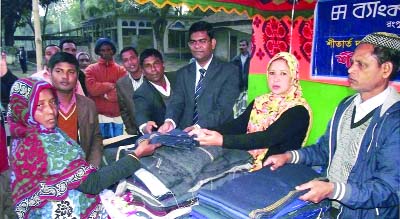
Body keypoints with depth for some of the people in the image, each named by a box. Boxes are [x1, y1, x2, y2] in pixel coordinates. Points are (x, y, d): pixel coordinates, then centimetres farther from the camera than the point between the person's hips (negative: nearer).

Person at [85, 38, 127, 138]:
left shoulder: (121, 70, 9)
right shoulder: (91, 69, 6)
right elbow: (92, 89, -11)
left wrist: (104, 94, -7)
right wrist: (112, 85, -5)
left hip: (117, 116, 2)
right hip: (98, 116, -1)